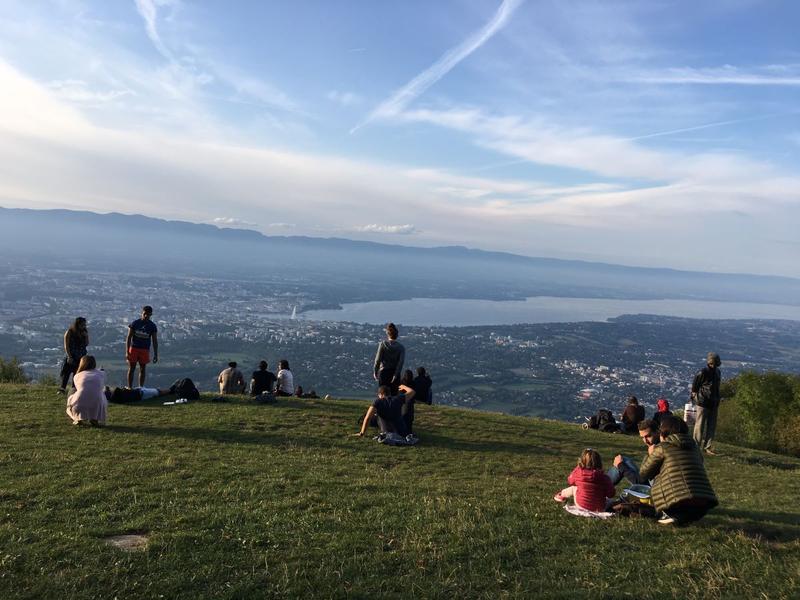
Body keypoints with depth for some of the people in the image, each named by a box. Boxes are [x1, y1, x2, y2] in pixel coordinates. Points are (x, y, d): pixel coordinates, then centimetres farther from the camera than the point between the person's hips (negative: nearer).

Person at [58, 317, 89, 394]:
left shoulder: (84, 332, 3)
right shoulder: (69, 332, -9)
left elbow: (87, 344, 3)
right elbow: (66, 346, -9)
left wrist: (86, 336, -12)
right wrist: (69, 357, -15)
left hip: (80, 357, 4)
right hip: (70, 356, -4)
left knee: (77, 373, 6)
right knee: (66, 372, -6)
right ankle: (62, 389, 0)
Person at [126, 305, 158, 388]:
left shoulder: (152, 326, 0)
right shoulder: (135, 323, -3)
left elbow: (155, 341, 3)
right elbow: (128, 338, -2)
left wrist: (155, 355, -1)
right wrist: (127, 352, -8)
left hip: (145, 350, 1)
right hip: (134, 348, -1)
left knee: (143, 369, 6)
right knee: (131, 369, 3)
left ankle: (141, 388, 15)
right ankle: (129, 388, 10)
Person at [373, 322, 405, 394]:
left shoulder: (383, 344, -4)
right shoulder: (401, 347, -1)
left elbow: (378, 360, -4)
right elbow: (401, 362, -11)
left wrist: (375, 372, 6)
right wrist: (396, 375, -13)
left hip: (384, 372, -1)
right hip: (395, 373, 1)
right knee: (394, 394, 7)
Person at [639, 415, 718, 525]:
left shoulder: (662, 448, 3)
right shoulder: (694, 446, 19)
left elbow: (644, 473, 12)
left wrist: (650, 455, 32)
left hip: (680, 502, -6)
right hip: (705, 503, 6)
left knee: (657, 480, 19)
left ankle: (670, 514, 1)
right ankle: (686, 517, 10)